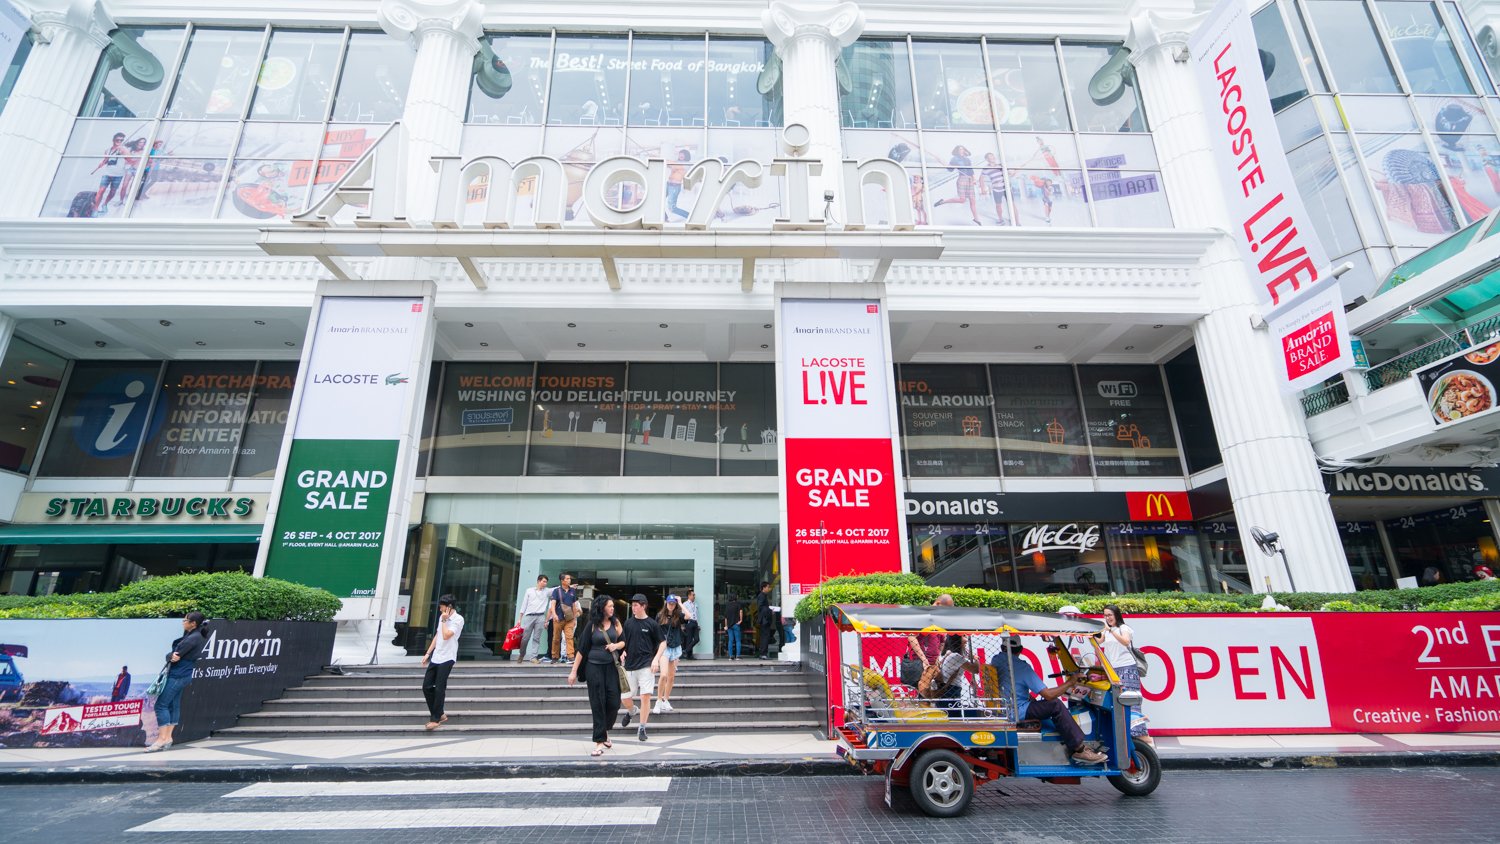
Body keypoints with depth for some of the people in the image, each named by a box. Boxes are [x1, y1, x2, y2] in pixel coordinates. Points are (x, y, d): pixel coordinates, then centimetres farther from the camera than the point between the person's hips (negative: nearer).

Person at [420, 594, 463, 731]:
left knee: (439, 689, -7)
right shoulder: (442, 617, 15)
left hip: (447, 658, -8)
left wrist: (444, 620, -11)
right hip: (436, 657, 8)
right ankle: (440, 714, 20)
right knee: (426, 686, 7)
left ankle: (436, 719, 4)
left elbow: (446, 635, -21)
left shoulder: (458, 619, -11)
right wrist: (427, 653, 19)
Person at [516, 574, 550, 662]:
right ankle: (522, 655, 21)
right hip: (529, 616, -1)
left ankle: (534, 657, -4)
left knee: (536, 638, -4)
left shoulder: (546, 591, 15)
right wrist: (519, 619, 8)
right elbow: (524, 605, 11)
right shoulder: (529, 591, 11)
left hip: (540, 617, 1)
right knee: (525, 638, 0)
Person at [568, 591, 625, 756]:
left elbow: (623, 641, 15)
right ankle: (600, 742, 5)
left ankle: (605, 730, 27)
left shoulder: (616, 622, 6)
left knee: (614, 703, -2)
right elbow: (581, 648, -1)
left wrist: (616, 645, -8)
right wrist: (574, 671, -3)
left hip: (611, 666, 2)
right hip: (594, 666, -2)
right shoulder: (592, 625, -2)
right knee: (598, 703, -3)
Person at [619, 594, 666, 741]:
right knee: (624, 697, 6)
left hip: (646, 665, -4)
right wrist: (622, 652, 2)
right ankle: (631, 710, 40)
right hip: (629, 665, 4)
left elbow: (663, 643, 0)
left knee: (645, 696, -8)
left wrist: (656, 659, -11)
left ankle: (642, 728, 6)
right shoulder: (628, 622, 8)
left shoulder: (652, 624, -3)